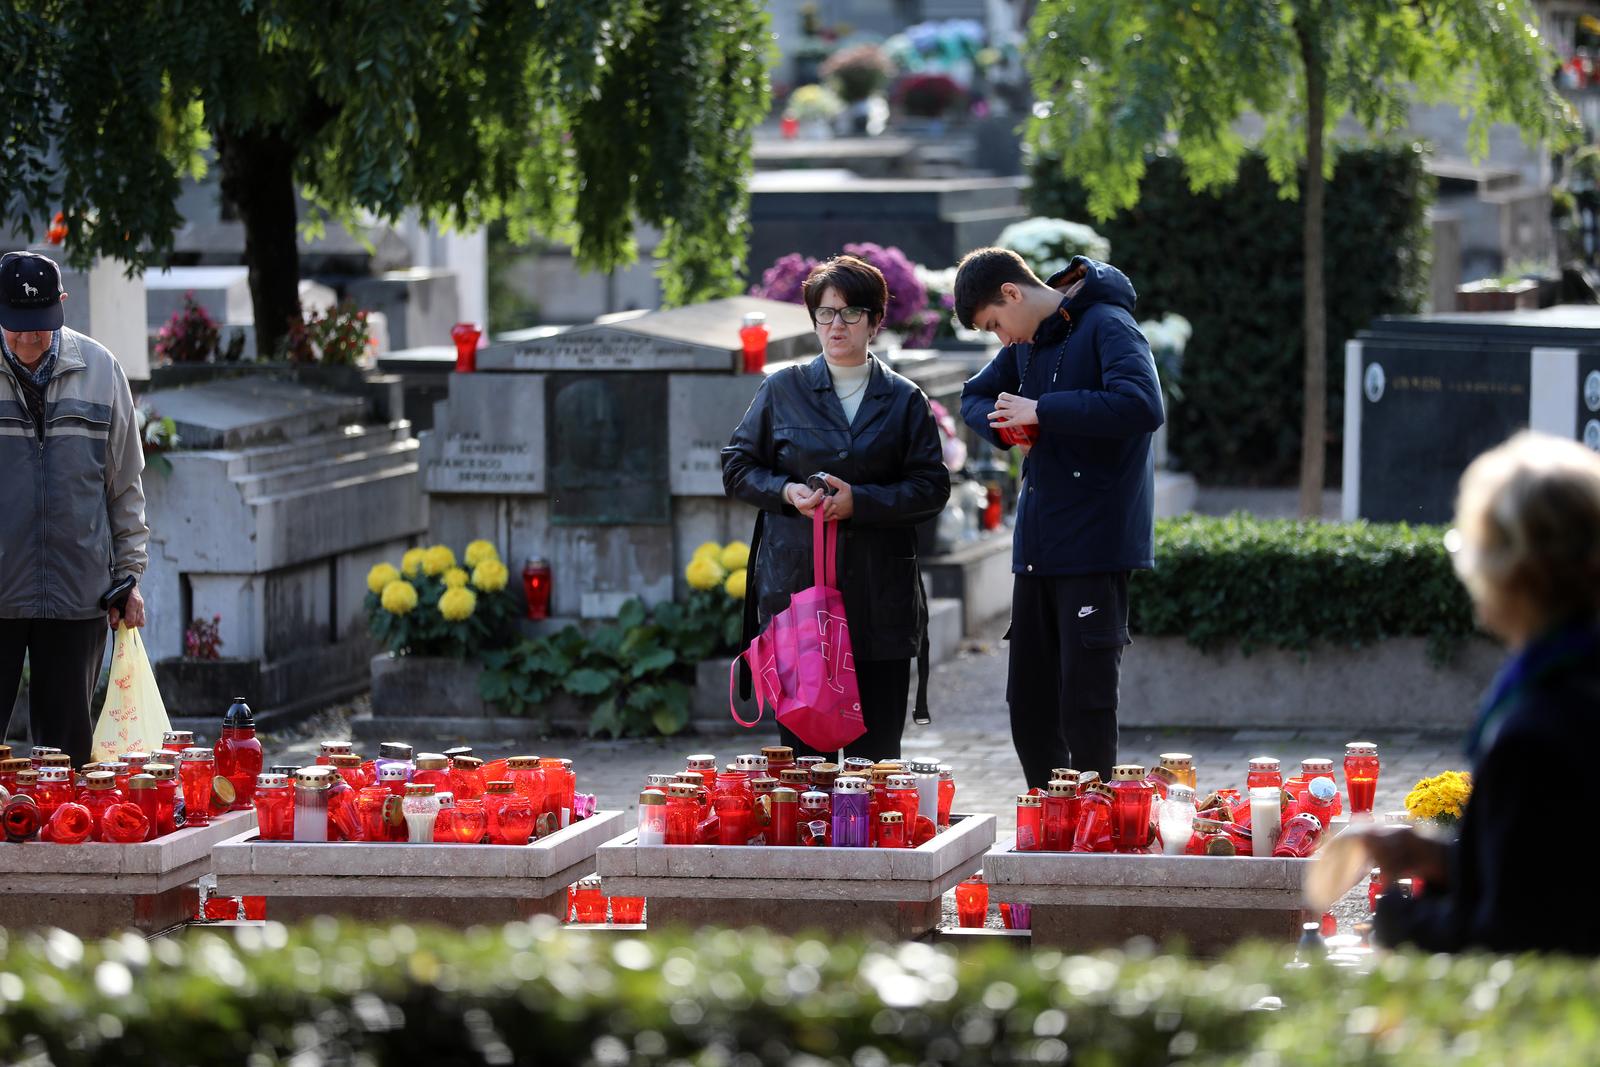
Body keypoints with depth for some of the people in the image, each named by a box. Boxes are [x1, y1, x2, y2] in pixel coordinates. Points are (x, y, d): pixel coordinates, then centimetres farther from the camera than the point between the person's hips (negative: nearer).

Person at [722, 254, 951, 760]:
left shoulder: (904, 400, 8)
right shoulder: (782, 390, 9)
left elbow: (932, 487, 2)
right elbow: (737, 467, 12)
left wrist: (859, 500, -12)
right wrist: (787, 492, -7)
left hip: (880, 596, 0)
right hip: (796, 581, 0)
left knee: (876, 752, -1)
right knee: (803, 743, -2)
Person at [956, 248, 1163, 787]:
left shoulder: (1107, 327, -11)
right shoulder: (1028, 342, 14)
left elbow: (1141, 405, -27)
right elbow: (974, 397, 27)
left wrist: (1040, 411, -20)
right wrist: (1004, 424, 2)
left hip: (1094, 545, -9)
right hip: (1037, 548, 9)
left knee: (1086, 702, -6)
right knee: (1029, 702, 12)